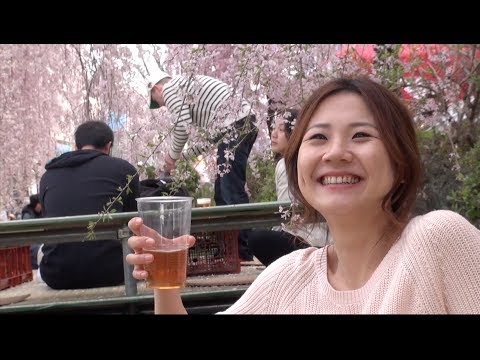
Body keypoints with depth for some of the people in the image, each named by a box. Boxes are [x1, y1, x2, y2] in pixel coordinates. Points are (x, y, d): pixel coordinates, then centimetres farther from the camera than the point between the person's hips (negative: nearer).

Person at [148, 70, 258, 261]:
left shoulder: (169, 88, 2)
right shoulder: (186, 84, 30)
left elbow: (182, 126, -12)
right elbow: (210, 136, 27)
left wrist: (172, 155, 5)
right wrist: (182, 156, 26)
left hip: (233, 127, -10)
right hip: (243, 124, 10)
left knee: (232, 192, -10)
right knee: (221, 193, 13)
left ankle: (244, 253, -9)